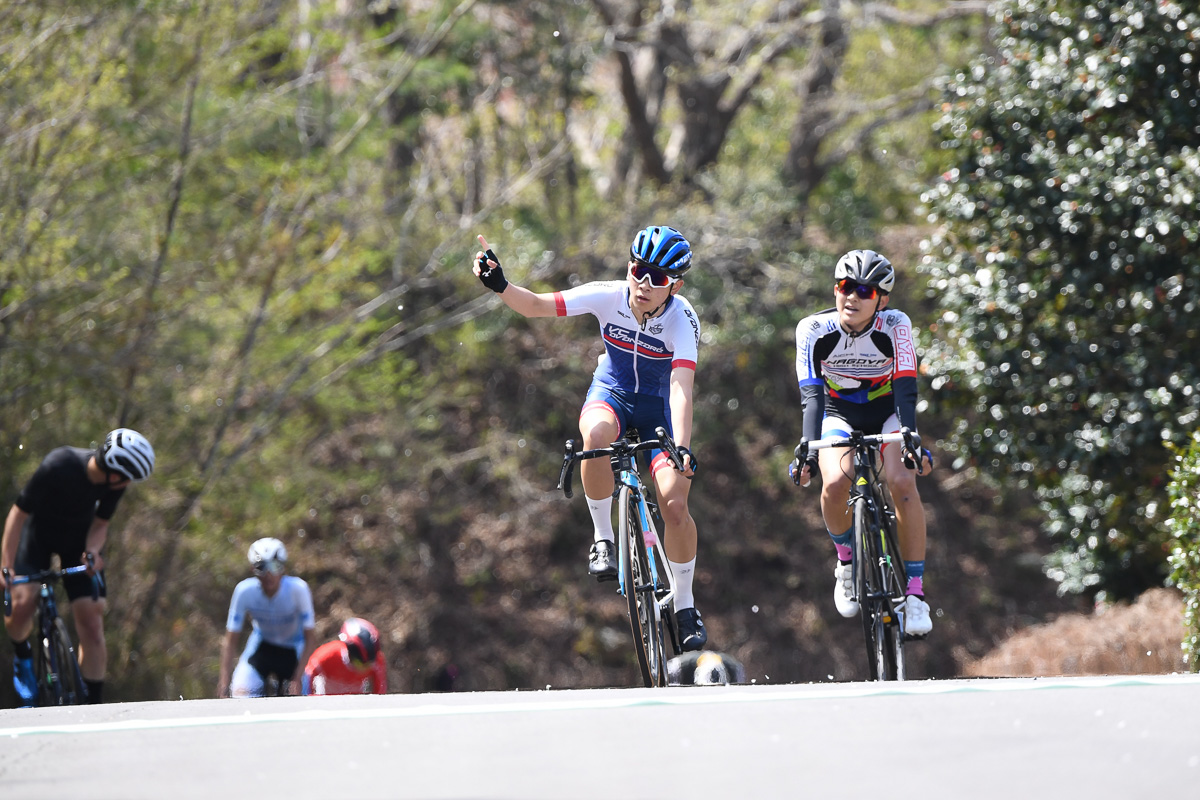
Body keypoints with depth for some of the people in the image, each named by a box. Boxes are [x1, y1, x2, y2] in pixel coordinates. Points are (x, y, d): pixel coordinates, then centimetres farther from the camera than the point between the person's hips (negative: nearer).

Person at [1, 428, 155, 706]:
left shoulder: (116, 483, -22)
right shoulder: (58, 466, -36)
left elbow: (100, 523, -6)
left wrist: (92, 551, -28)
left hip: (80, 538, 3)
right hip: (39, 532, -3)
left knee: (92, 625, -9)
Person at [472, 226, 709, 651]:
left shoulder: (681, 320, -27)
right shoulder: (608, 296, -22)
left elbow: (681, 388, -37)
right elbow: (535, 305, -20)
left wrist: (683, 448, -50)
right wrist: (501, 286, -40)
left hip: (657, 408, -1)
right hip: (611, 394, 1)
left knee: (675, 504, -18)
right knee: (598, 434, -38)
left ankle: (684, 607, 3)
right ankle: (603, 538, -19)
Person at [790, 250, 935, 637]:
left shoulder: (895, 326, -23)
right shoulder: (814, 329, -23)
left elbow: (906, 389, -30)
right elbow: (812, 394, -30)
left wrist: (912, 439, -46)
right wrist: (809, 450, -44)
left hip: (886, 413, 0)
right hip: (839, 413, 0)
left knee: (902, 482, -27)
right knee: (836, 482, -29)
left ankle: (915, 592, -20)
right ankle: (846, 561, 1)